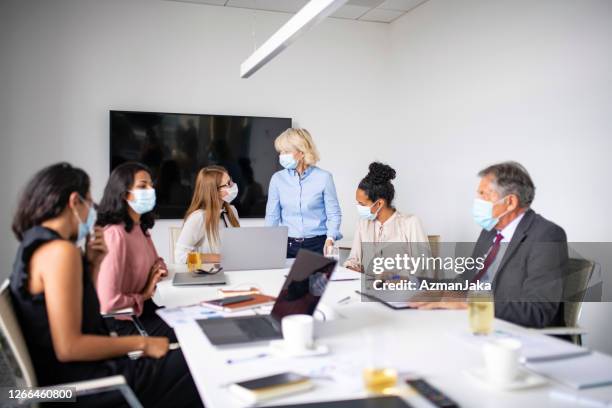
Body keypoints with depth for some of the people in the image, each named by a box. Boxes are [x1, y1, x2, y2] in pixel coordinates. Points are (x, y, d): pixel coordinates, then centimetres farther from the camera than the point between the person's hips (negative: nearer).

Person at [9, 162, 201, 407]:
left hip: (73, 374, 9)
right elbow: (68, 347, -23)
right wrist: (141, 343, -15)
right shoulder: (60, 250, -20)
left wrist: (92, 265, 3)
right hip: (81, 383, -9)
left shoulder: (37, 244, 11)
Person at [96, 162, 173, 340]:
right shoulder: (115, 234, -23)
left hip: (145, 308, 8)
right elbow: (108, 302, -29)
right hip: (125, 320, -8)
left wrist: (158, 269, 0)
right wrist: (143, 296, -12)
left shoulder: (140, 228, 5)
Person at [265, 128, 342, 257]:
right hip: (287, 246, 2)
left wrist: (330, 239, -17)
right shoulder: (277, 178, 3)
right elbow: (272, 215, 4)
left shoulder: (323, 177, -5)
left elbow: (334, 214, -2)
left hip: (317, 245, -2)